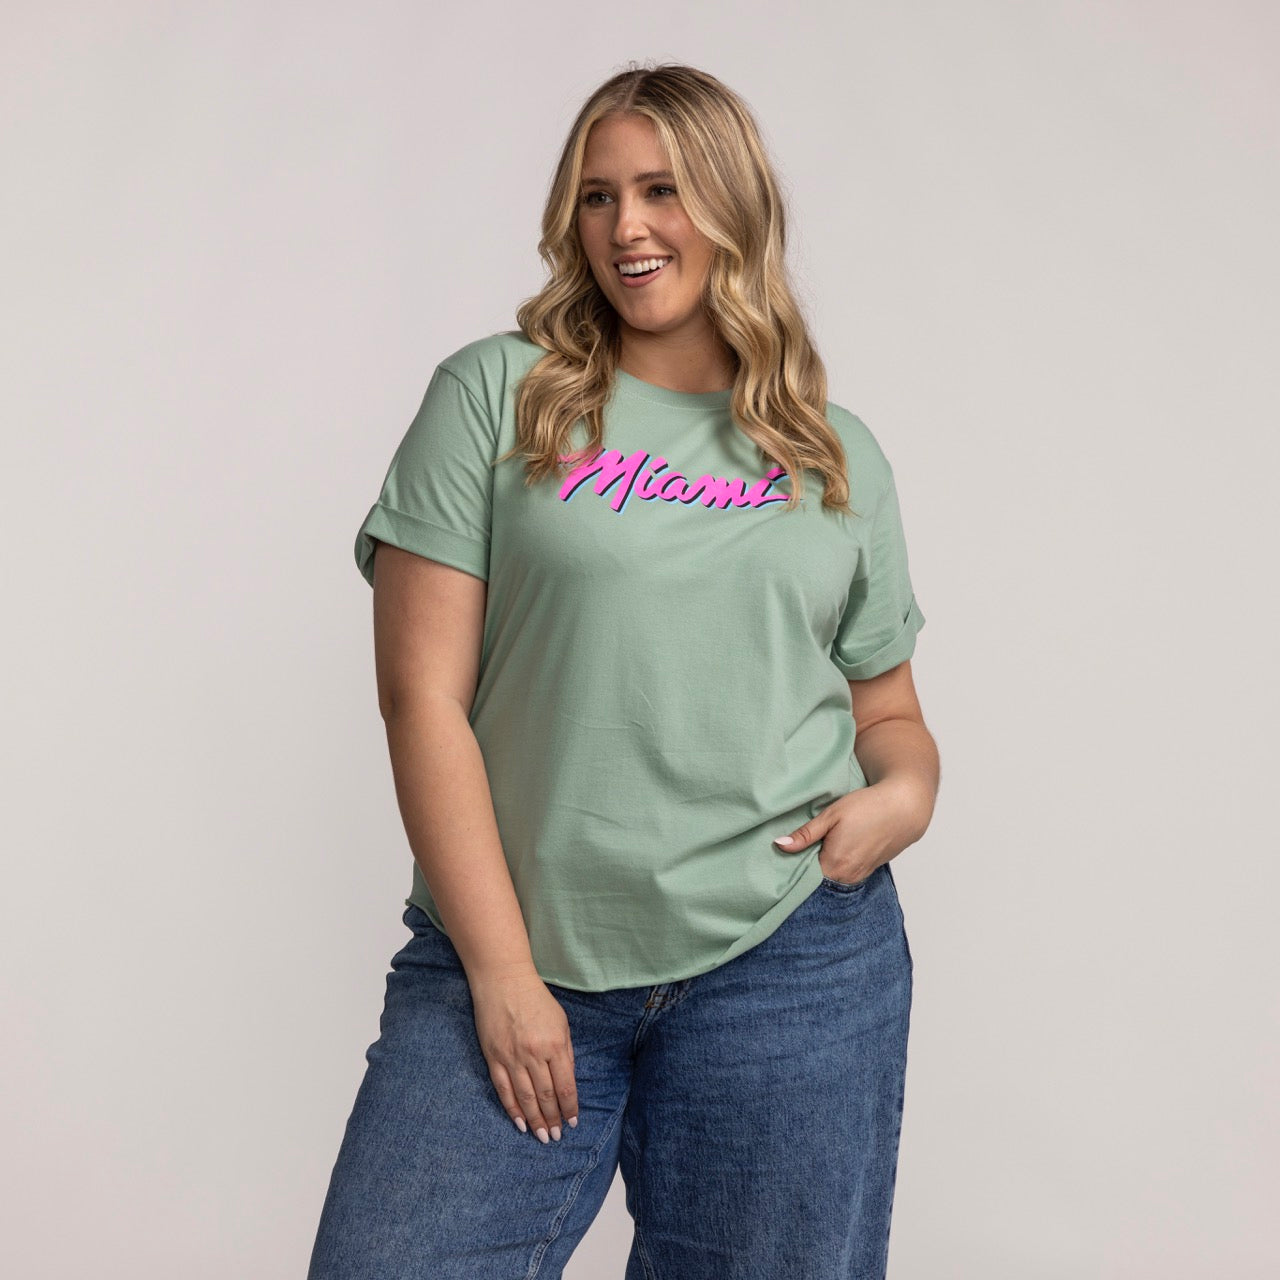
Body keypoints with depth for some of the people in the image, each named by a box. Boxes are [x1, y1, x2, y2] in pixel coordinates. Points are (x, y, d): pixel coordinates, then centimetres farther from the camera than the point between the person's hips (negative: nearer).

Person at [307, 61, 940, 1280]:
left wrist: (905, 791, -5)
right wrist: (501, 972, -7)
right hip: (513, 952, -1)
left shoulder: (840, 455, 11)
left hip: (789, 961, 2)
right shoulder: (495, 394, 2)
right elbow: (423, 692, -3)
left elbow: (886, 708, 19)